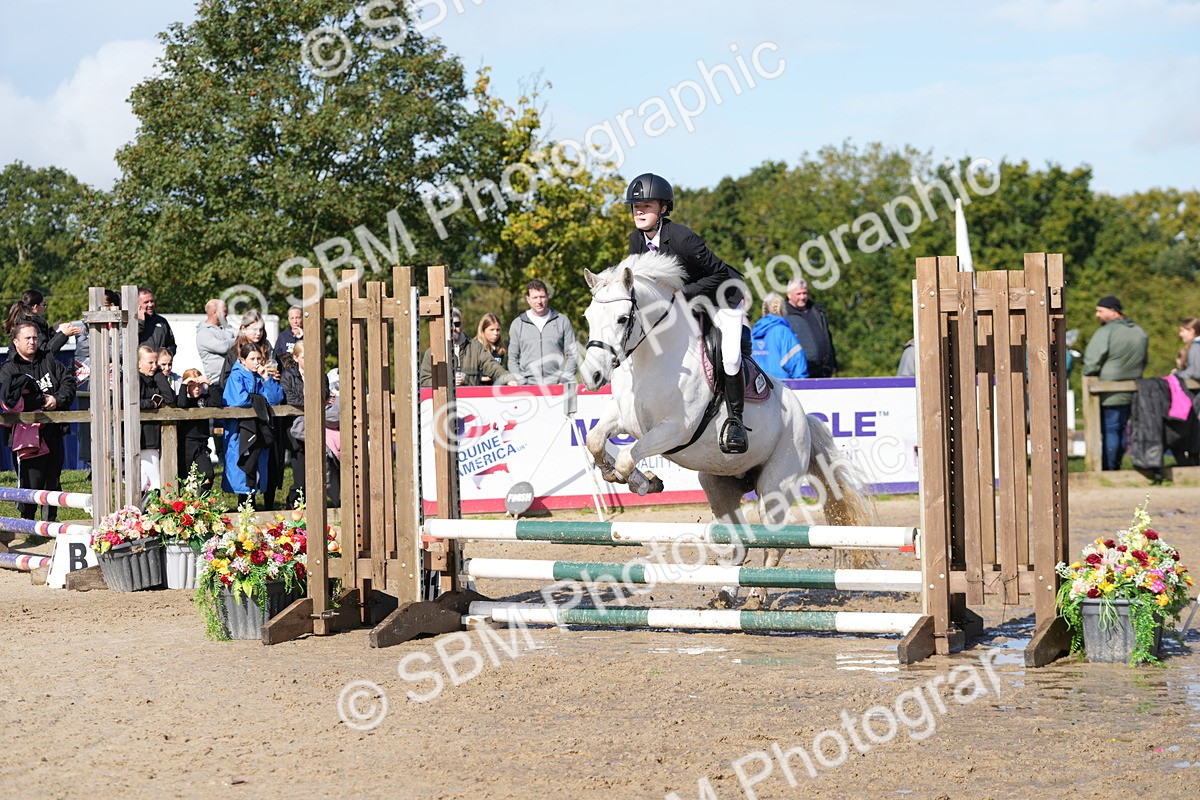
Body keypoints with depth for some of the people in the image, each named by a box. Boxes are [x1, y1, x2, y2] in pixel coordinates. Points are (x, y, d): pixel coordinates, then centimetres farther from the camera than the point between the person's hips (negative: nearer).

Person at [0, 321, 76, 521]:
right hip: (27, 435, -5)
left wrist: (58, 399, -10)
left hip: (53, 432, 5)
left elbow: (68, 381, 9)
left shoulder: (48, 361, 12)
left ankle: (51, 520, 24)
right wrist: (42, 400, -16)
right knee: (31, 480, -7)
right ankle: (27, 519, 6)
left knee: (53, 480, 13)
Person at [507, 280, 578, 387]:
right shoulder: (517, 324, 12)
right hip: (529, 385, 1)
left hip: (557, 385, -1)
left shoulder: (562, 321, 10)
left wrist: (564, 380, -3)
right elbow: (512, 359, 13)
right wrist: (521, 383, -1)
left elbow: (572, 355, 8)